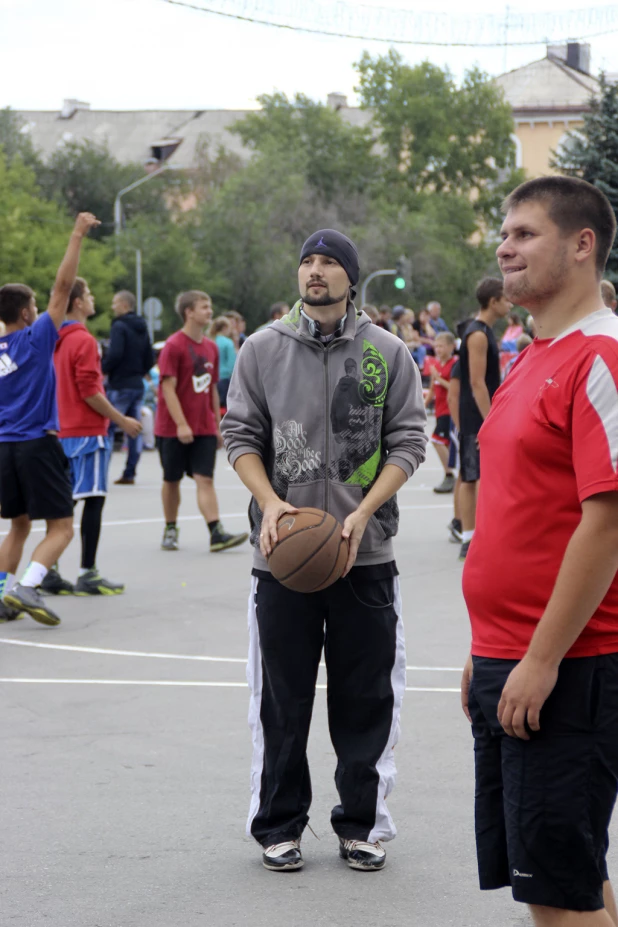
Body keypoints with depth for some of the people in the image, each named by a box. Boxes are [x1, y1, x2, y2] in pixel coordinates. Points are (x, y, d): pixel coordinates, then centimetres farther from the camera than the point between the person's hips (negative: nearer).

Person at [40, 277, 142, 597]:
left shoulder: (57, 340, 11)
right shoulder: (83, 341, -13)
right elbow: (90, 392, -17)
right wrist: (121, 420, -9)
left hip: (62, 432, 8)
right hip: (87, 432, -8)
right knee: (94, 500, -3)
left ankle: (50, 573, 11)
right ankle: (87, 574, -3)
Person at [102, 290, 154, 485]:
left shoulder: (120, 326, -12)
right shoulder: (142, 328, 14)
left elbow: (115, 354, -23)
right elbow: (150, 359, 15)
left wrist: (103, 370, -8)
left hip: (119, 386, -8)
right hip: (137, 385, 8)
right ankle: (130, 473, 8)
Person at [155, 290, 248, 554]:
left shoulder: (211, 347, 10)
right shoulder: (174, 346, -10)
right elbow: (168, 388, -15)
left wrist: (217, 425, 14)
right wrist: (181, 424, -22)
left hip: (204, 428, 4)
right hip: (173, 429, -4)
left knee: (205, 480, -5)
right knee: (172, 480, 8)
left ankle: (217, 534, -14)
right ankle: (170, 530, 23)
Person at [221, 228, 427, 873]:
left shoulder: (388, 353, 3)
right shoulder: (262, 350, 5)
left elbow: (407, 441, 1)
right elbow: (240, 434, 6)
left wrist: (364, 512, -13)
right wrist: (269, 502, -11)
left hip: (366, 553, 0)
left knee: (366, 698, 5)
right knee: (282, 699, 7)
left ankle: (362, 825, 18)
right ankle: (278, 826, 19)